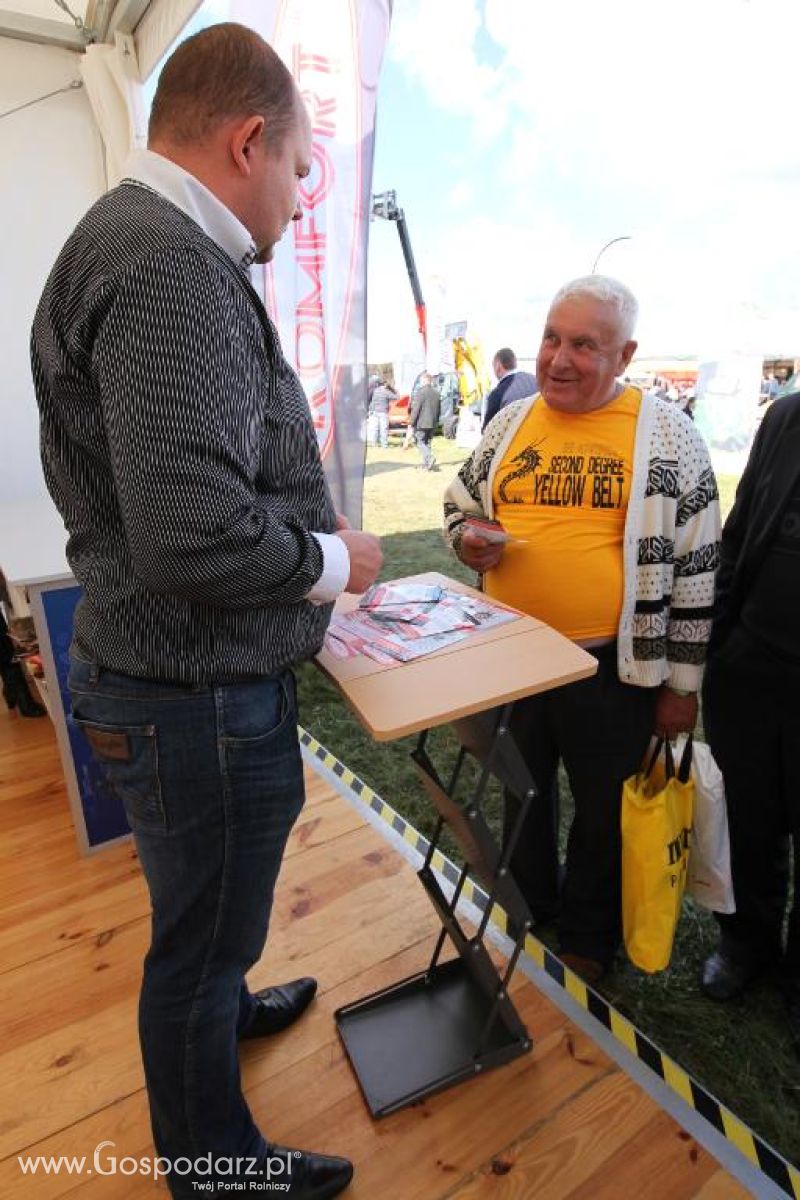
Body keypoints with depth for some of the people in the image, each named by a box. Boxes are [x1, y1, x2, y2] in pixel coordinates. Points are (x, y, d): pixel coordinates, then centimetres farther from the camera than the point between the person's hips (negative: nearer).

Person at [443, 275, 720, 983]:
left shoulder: (667, 435, -7)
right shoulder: (510, 422, 4)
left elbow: (697, 567, -5)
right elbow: (460, 504, 16)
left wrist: (681, 682, -5)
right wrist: (469, 540, -9)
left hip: (612, 666, -3)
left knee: (604, 811, 16)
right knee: (521, 793, 22)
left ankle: (587, 939, 43)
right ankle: (525, 914, 50)